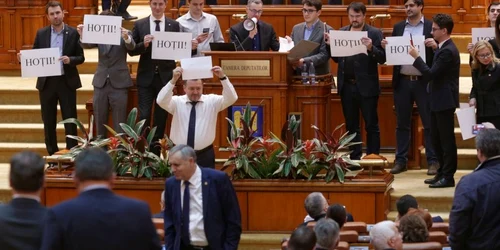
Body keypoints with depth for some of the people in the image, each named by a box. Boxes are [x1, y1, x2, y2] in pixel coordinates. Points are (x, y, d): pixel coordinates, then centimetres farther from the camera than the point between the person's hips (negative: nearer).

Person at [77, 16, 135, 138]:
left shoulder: (124, 33, -4)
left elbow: (131, 46, -21)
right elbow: (87, 45, -9)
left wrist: (126, 38, -44)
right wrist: (82, 36, -32)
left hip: (119, 82, -4)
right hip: (101, 82, 4)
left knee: (119, 122, -1)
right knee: (99, 120, 9)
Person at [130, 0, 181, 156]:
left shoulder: (174, 25, 3)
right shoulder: (139, 25, 2)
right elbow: (132, 50, 1)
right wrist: (143, 44, -18)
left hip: (165, 77, 1)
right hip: (146, 76, -1)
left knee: (161, 116, 7)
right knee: (144, 116, -4)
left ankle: (155, 152, 16)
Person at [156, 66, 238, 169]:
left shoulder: (212, 101, 1)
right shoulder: (177, 102, -1)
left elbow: (231, 98, -13)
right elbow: (161, 101, -20)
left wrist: (222, 77, -28)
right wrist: (173, 80, -33)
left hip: (205, 155, 0)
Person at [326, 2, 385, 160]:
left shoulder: (375, 33, -3)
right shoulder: (341, 32, 10)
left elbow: (382, 58, -8)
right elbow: (337, 58, 11)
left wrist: (371, 48, -25)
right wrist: (330, 45, -5)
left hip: (366, 86, -4)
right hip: (347, 86, 4)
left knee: (371, 125, 2)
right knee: (351, 125, 10)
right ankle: (354, 159, 17)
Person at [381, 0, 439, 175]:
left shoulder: (431, 27, 1)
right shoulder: (398, 28, 11)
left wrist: (435, 45, -23)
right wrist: (385, 47, -10)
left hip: (423, 82, -3)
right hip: (402, 82, 3)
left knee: (429, 123, 0)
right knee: (402, 123, 8)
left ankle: (432, 161, 4)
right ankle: (401, 160, 13)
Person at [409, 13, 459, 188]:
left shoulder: (448, 51, -19)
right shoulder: (443, 48, 12)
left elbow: (430, 74, -22)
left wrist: (416, 57, -16)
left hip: (445, 101, -10)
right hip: (438, 101, 10)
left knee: (446, 140, -3)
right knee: (436, 139, 15)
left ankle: (448, 177, 2)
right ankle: (442, 173, 24)